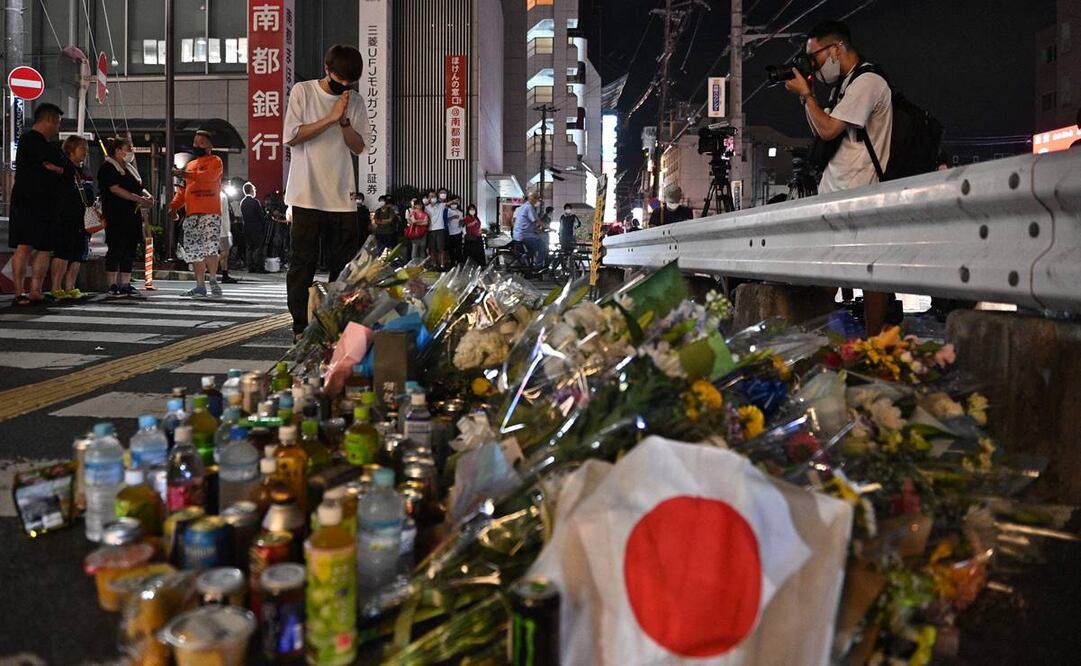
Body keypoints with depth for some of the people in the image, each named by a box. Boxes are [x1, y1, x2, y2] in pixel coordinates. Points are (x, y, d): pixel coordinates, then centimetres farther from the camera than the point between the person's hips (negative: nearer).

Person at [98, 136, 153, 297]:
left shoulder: (128, 169, 22)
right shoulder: (107, 168, -4)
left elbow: (139, 187, 22)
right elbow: (115, 189, -16)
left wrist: (147, 195, -1)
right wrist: (139, 199, -21)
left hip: (132, 216, 8)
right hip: (116, 216, -8)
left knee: (130, 251, 5)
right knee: (116, 249, -8)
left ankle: (125, 284, 8)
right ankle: (112, 285, -6)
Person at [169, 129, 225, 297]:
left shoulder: (215, 161, 7)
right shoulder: (189, 165, 26)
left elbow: (209, 175, -15)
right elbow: (182, 190, 22)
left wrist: (187, 175, -23)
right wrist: (174, 205, 6)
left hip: (210, 213, -6)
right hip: (191, 214, 6)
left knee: (210, 247, -18)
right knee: (194, 251, 4)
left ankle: (213, 280, -3)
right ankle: (200, 287, 9)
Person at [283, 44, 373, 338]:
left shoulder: (356, 101, 10)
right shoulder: (303, 91, 1)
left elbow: (359, 146, 8)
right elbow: (291, 136, -7)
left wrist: (344, 121, -10)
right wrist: (330, 118, -12)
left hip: (343, 195, 3)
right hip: (307, 194, -3)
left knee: (345, 264, 4)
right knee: (303, 262, 0)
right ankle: (300, 326, 7)